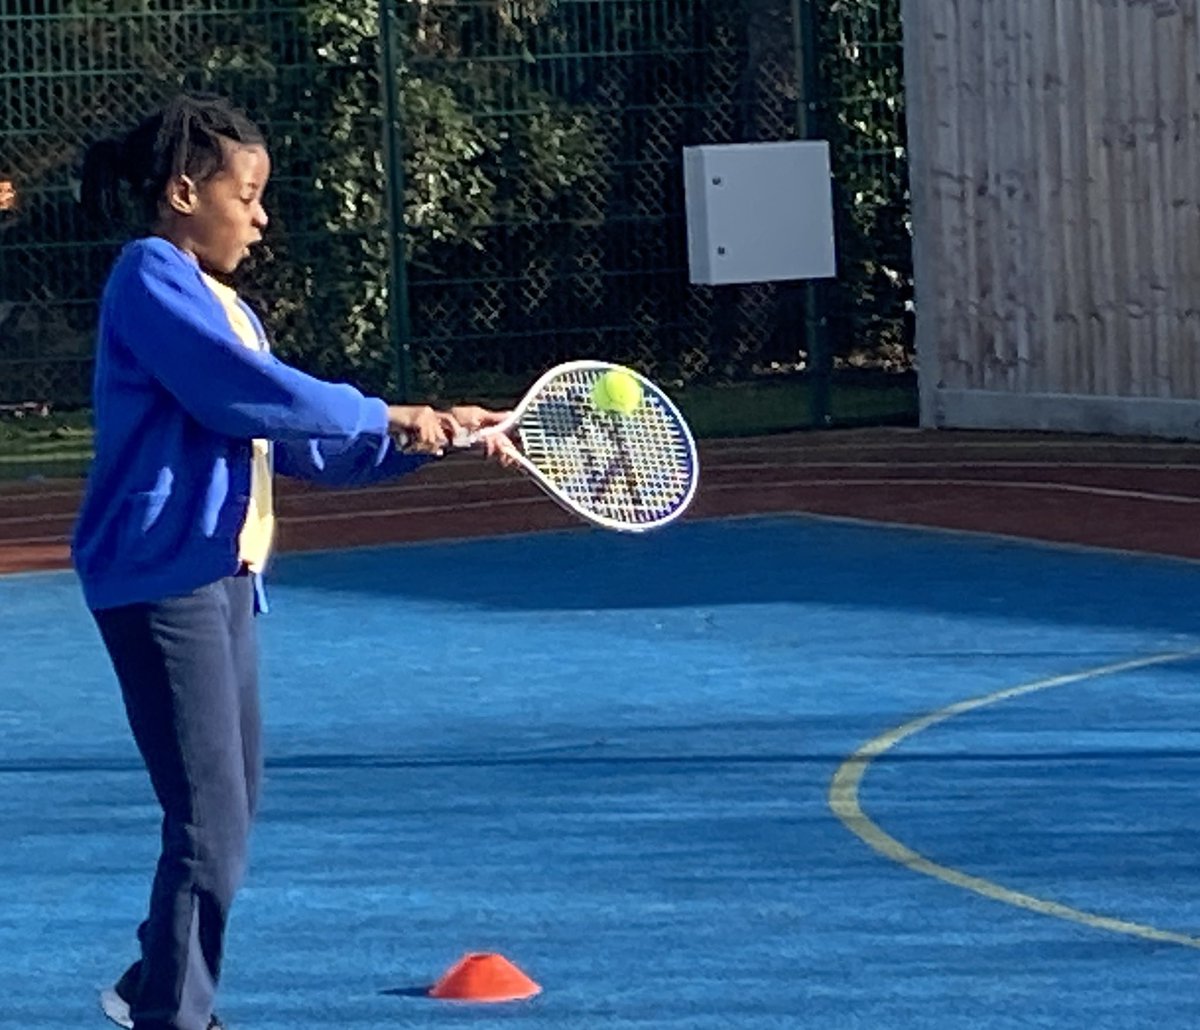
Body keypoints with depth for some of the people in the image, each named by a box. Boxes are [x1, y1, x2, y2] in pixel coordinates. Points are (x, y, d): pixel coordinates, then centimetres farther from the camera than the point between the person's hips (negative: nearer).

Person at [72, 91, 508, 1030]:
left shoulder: (224, 304, 18)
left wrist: (430, 436, 10)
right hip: (162, 575, -10)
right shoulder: (152, 280, -11)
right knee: (211, 823, -9)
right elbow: (251, 391, -23)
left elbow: (308, 445, 20)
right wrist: (387, 416, -13)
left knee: (232, 807, 17)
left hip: (220, 574, 10)